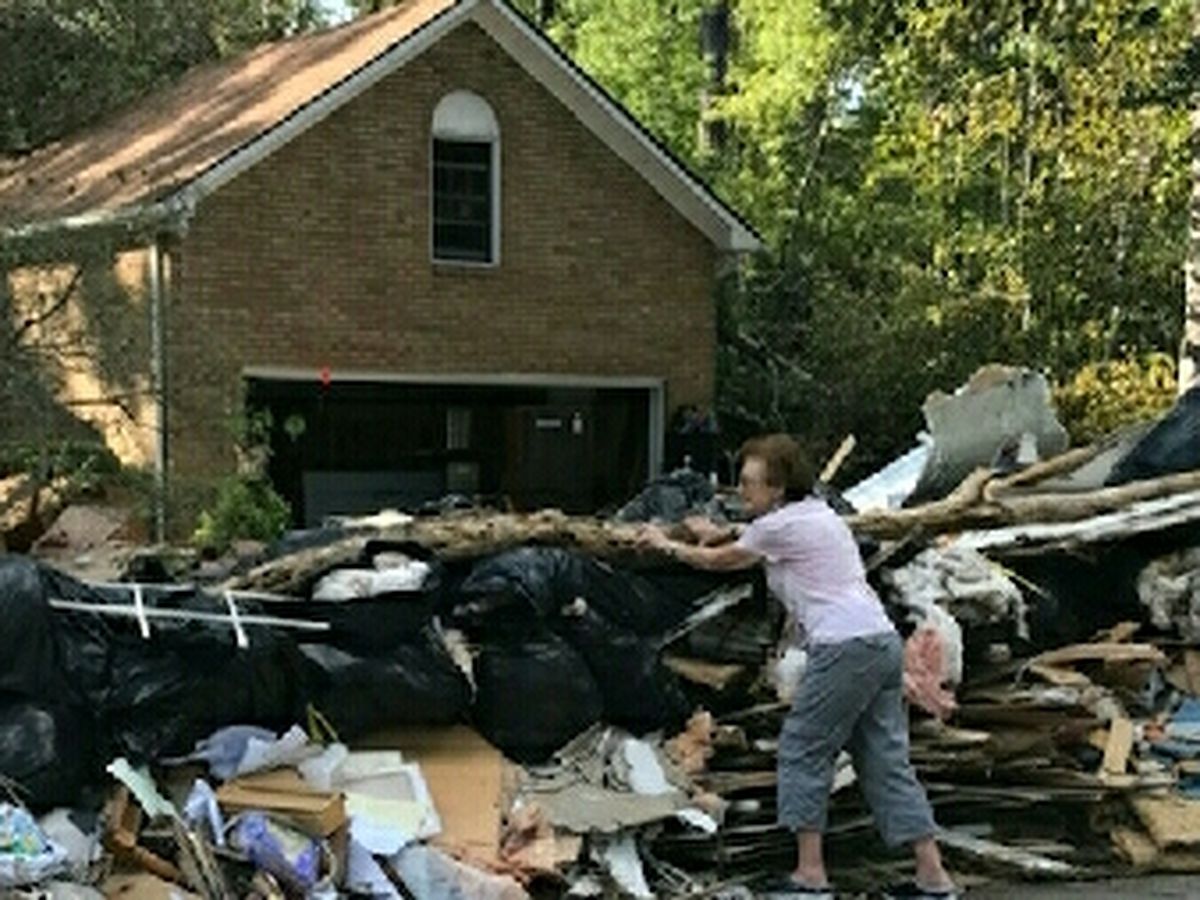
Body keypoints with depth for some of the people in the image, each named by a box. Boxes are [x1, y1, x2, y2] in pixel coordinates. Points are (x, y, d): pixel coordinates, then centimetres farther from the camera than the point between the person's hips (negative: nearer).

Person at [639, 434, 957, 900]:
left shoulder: (778, 526, -5)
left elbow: (718, 561, 11)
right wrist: (721, 534, 38)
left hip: (845, 647, -9)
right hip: (883, 641, 9)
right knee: (885, 759, 9)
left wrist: (667, 545, 25)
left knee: (802, 749, 1)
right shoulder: (817, 512, 21)